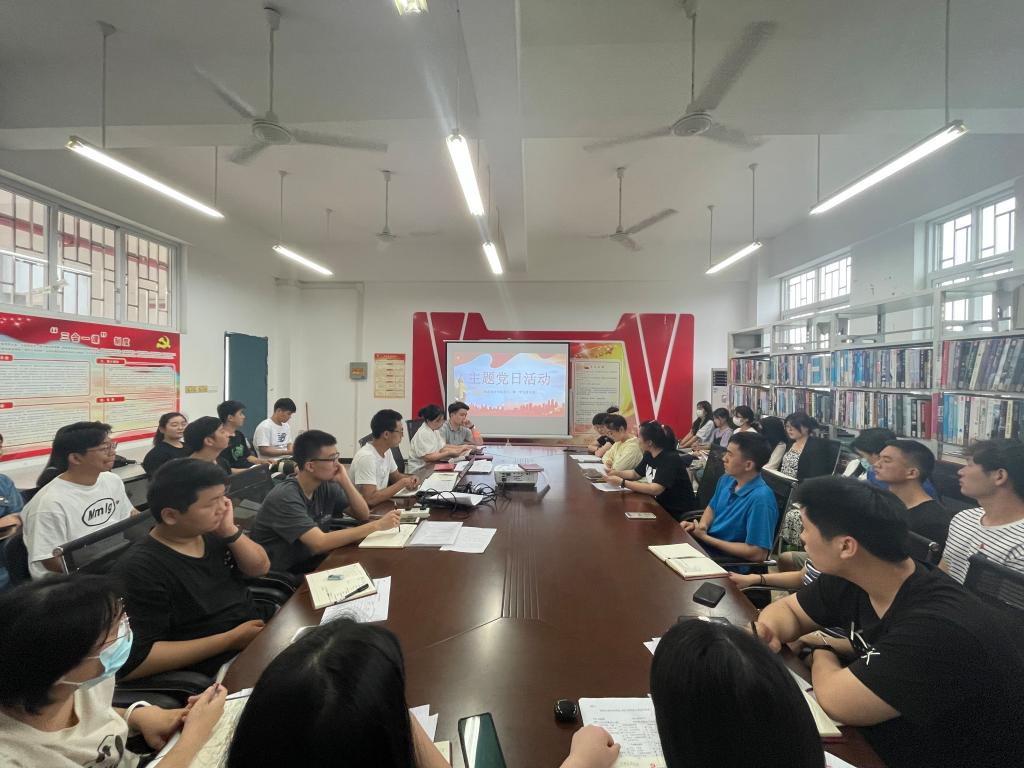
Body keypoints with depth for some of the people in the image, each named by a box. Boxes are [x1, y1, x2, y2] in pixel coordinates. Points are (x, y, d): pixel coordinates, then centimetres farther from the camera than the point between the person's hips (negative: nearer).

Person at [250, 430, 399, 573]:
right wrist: (377, 525, -32)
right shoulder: (285, 498, -24)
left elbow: (363, 515, -1)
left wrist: (345, 481, -17)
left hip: (311, 561, 7)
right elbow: (320, 543, -33)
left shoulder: (326, 485, -3)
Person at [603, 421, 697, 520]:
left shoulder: (670, 459, -24)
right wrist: (617, 472, -3)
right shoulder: (649, 455, 1)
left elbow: (655, 489, -33)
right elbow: (635, 473, 16)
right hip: (662, 505, 7)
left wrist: (622, 482, -31)